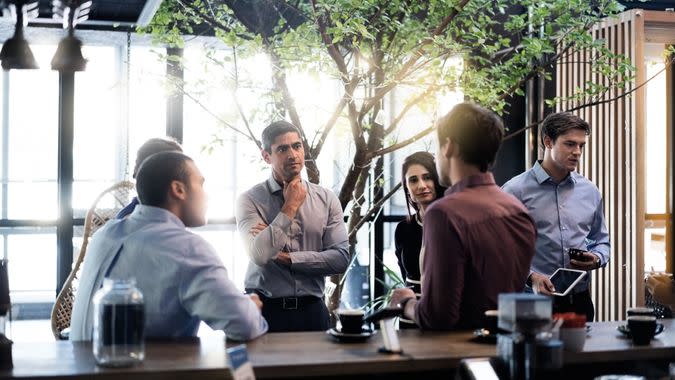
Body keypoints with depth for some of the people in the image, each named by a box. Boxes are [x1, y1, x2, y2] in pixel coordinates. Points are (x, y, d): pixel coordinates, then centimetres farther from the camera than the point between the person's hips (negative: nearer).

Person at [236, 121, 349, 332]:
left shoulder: (326, 199, 5)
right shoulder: (250, 200, -3)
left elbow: (341, 259, -4)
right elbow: (259, 255, -18)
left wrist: (285, 257, -11)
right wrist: (290, 207, -11)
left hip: (311, 310, 2)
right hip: (265, 309, -2)